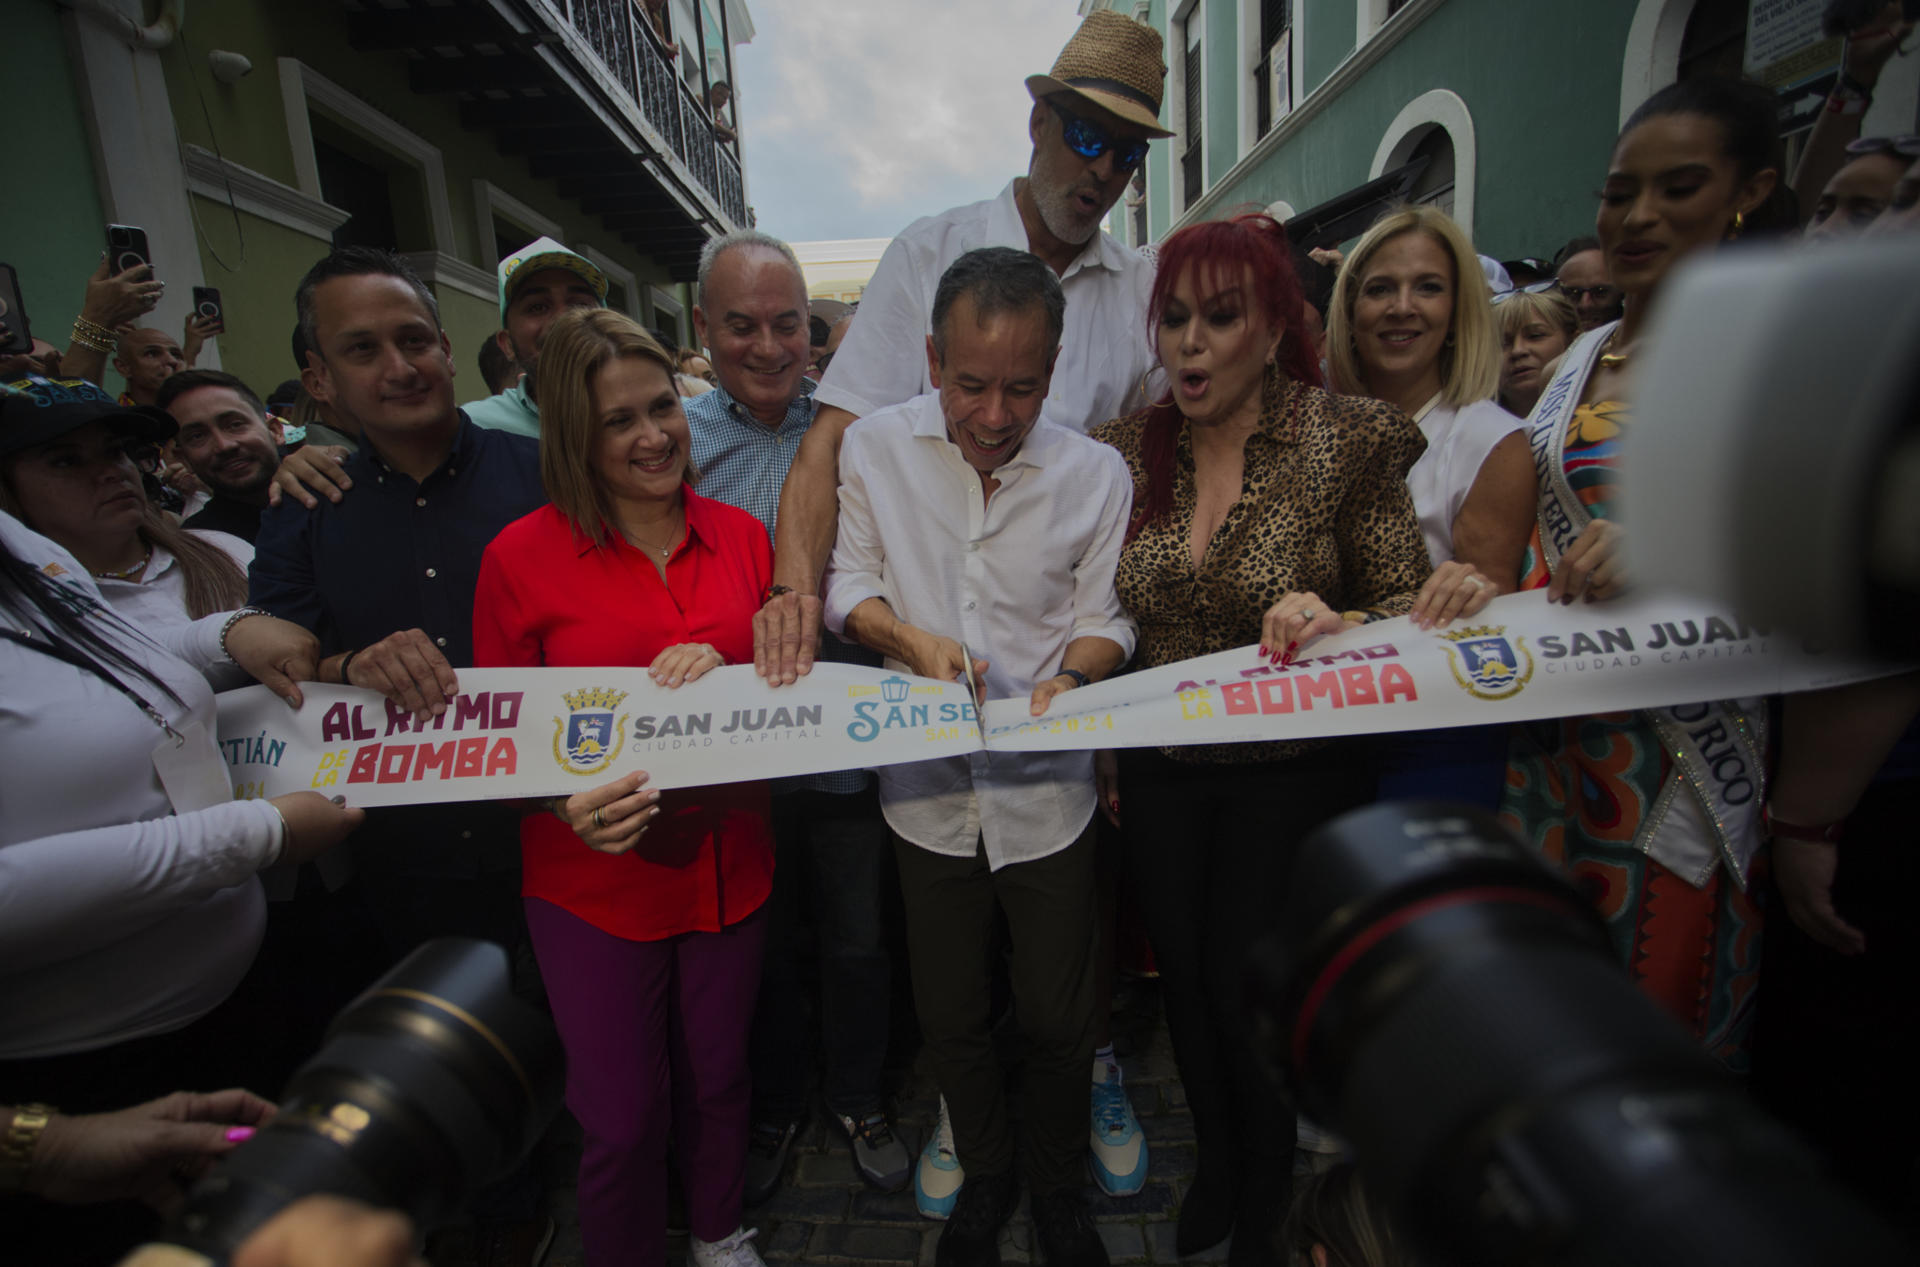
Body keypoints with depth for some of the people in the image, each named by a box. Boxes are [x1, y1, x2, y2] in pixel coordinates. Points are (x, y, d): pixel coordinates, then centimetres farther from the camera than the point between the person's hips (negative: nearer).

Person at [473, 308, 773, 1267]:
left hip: (729, 861, 3)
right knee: (621, 1117, 9)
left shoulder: (742, 536, 0)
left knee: (718, 1077, 21)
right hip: (596, 876, -3)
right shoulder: (521, 556, -10)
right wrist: (569, 805, -21)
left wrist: (729, 670, -14)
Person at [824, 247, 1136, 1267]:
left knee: (1058, 1020, 14)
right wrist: (914, 639, -17)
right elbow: (847, 581, 1)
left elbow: (1105, 615, -1)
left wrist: (1068, 682, -21)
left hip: (1049, 789, 0)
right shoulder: (874, 446, -6)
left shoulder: (1095, 472, -7)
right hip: (928, 786, 1)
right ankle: (983, 1180, 47)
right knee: (950, 1019, 18)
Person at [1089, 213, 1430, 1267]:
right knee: (1184, 982, 19)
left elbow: (1414, 605, -7)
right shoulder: (1124, 451, -2)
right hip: (1158, 774, 4)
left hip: (1293, 773, -3)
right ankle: (1214, 1162, 52)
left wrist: (1340, 623, -28)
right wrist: (1104, 748, 7)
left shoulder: (1349, 442, -12)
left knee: (1248, 994, 10)